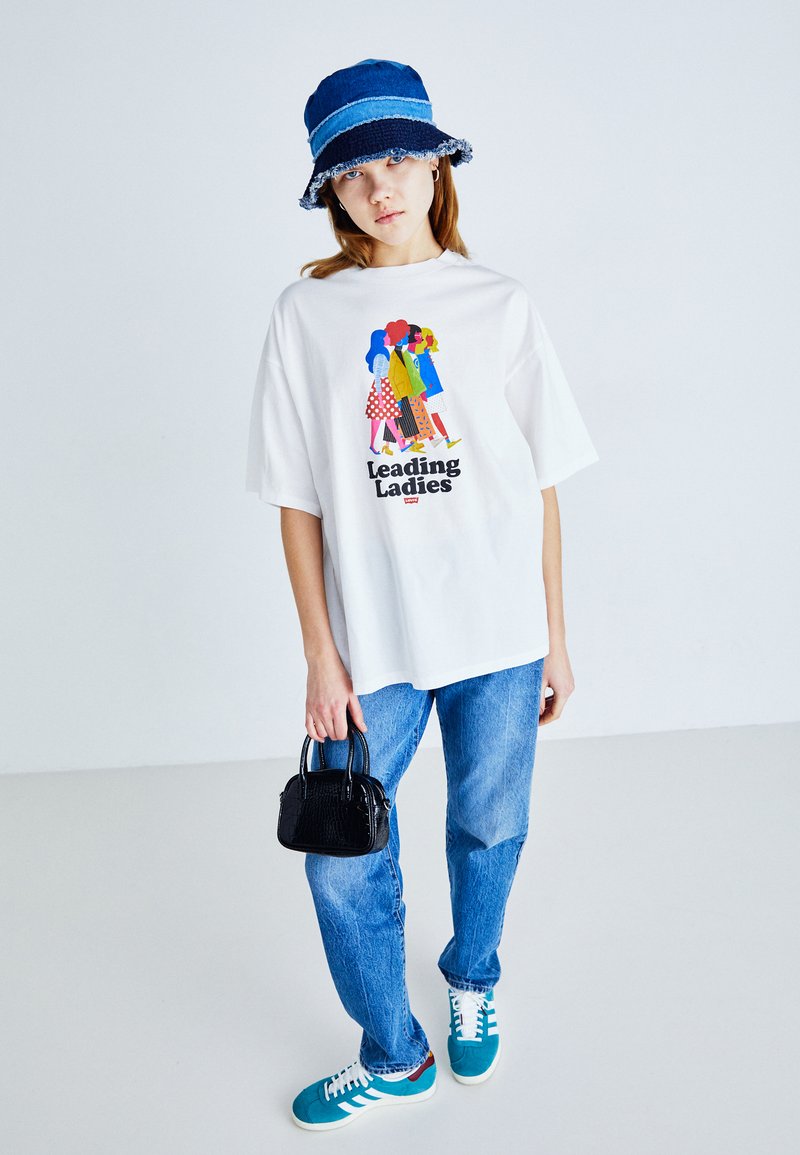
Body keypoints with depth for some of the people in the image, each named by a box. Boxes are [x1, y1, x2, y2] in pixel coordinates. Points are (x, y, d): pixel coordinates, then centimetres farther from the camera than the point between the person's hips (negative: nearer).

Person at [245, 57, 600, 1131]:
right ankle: (393, 1054, 32)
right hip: (372, 643, 0)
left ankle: (472, 981, 47)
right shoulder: (307, 313, -1)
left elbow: (542, 486, 3)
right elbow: (299, 502, -1)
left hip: (500, 635, 1)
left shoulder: (500, 305, 1)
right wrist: (321, 658, -4)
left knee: (490, 829, 16)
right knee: (343, 861, 5)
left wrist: (555, 636, 3)